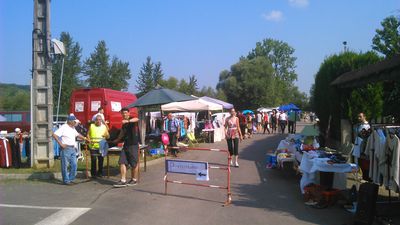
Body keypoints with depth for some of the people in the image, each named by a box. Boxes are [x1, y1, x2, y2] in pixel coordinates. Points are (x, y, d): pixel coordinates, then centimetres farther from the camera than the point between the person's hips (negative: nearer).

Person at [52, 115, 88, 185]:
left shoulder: (73, 128, 15)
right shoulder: (63, 127, -10)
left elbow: (77, 134, 31)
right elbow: (54, 135, -17)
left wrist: (85, 139, 26)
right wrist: (60, 144, -19)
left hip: (73, 149, 8)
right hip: (66, 148, -8)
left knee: (74, 165, 8)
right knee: (65, 165, 0)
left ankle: (71, 179, 19)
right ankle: (66, 180, 7)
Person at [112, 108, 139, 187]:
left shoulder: (132, 120, -7)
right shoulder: (124, 124, 16)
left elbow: (137, 119, -33)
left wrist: (128, 121, -48)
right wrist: (117, 140, 41)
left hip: (133, 145, -7)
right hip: (126, 144, 7)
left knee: (134, 164, 2)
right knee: (122, 162, -1)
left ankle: (134, 180, 16)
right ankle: (123, 181, 1)